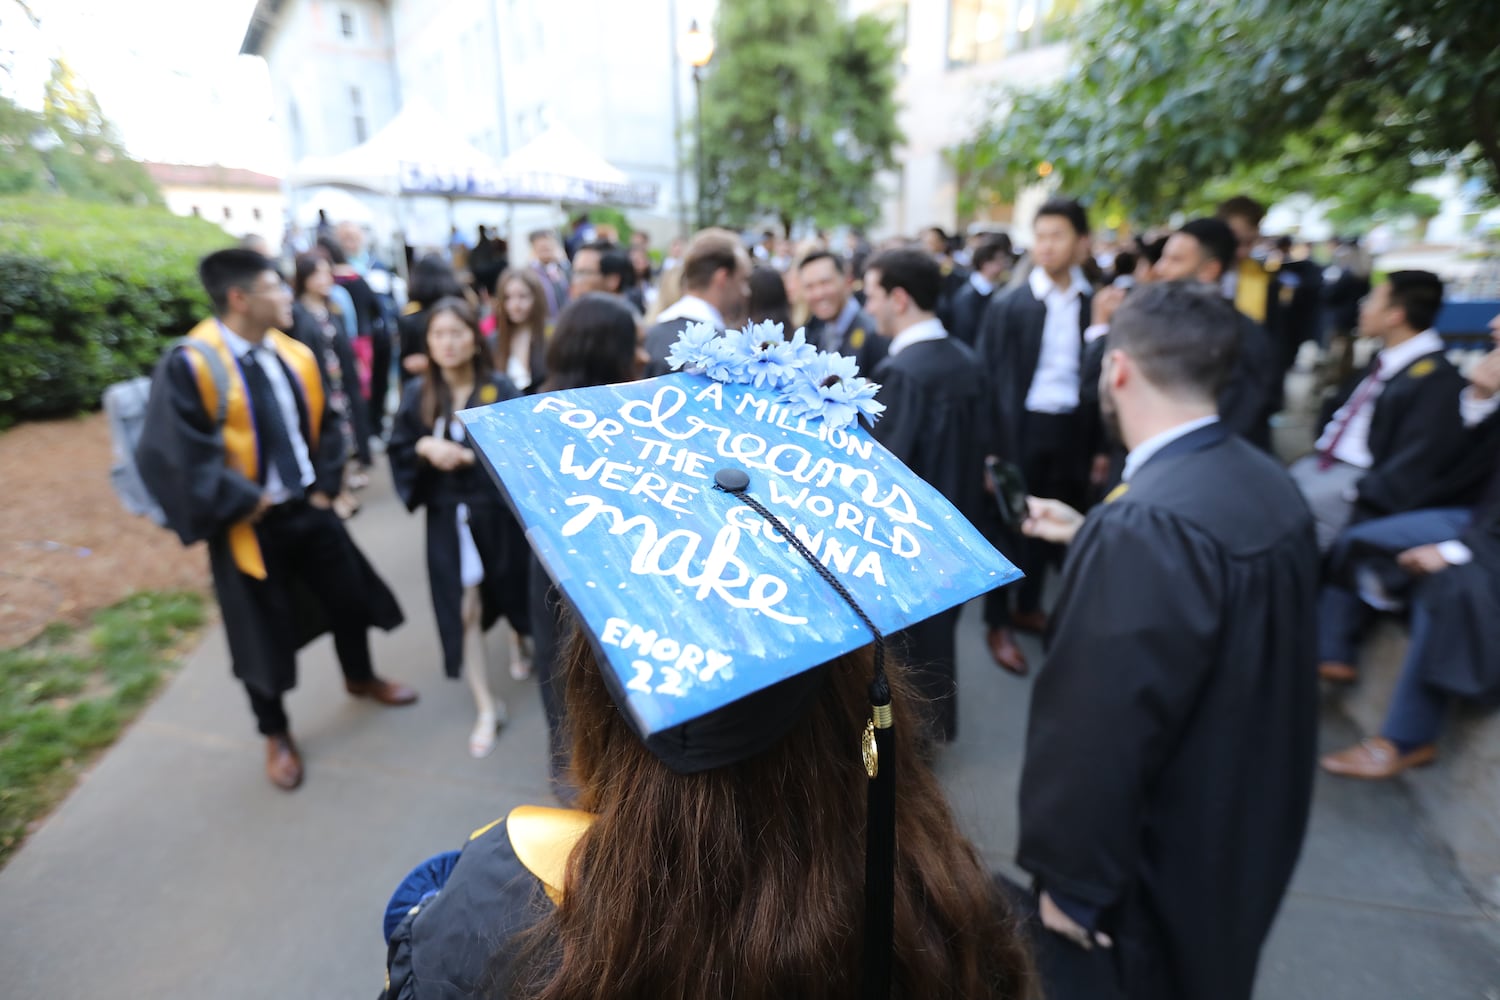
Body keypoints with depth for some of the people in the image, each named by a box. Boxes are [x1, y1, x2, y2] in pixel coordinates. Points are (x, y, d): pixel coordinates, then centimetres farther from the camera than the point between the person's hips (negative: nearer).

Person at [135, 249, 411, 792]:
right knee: (265, 630, 10)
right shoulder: (190, 366, -20)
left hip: (310, 509, 6)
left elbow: (324, 426, 10)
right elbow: (177, 456, -22)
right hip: (250, 525, -5)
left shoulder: (294, 356, 1)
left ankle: (360, 678, 47)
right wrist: (250, 503, -16)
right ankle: (276, 735, 34)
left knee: (349, 598, 18)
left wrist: (324, 487, 1)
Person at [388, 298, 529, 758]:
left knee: (509, 588, 16)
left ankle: (521, 635, 53)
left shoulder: (500, 388, -8)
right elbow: (398, 450, 4)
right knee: (465, 610, 1)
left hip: (498, 511, -1)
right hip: (448, 516, 2)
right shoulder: (417, 393, 0)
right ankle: (486, 708, 13)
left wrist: (470, 454, -24)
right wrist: (425, 447, -17)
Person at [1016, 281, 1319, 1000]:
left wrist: (1070, 877, -18)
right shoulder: (1269, 483, -5)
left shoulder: (1144, 523, -35)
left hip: (1155, 866, -8)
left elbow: (1098, 734, -32)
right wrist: (1092, 539, 14)